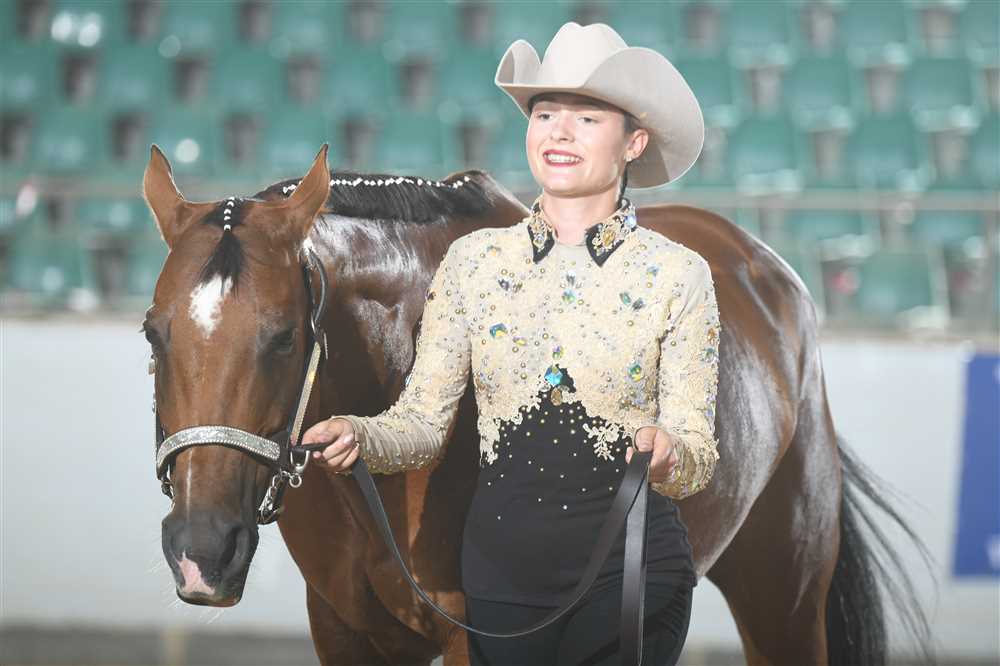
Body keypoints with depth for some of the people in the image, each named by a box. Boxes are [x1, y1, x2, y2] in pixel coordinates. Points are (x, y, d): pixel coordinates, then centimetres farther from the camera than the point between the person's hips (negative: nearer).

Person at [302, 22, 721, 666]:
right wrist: (358, 436, -17)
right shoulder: (473, 261, 4)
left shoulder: (678, 275, -3)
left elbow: (698, 462, -4)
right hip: (500, 576, 3)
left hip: (628, 577, -2)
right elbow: (423, 424, 4)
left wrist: (669, 455, -27)